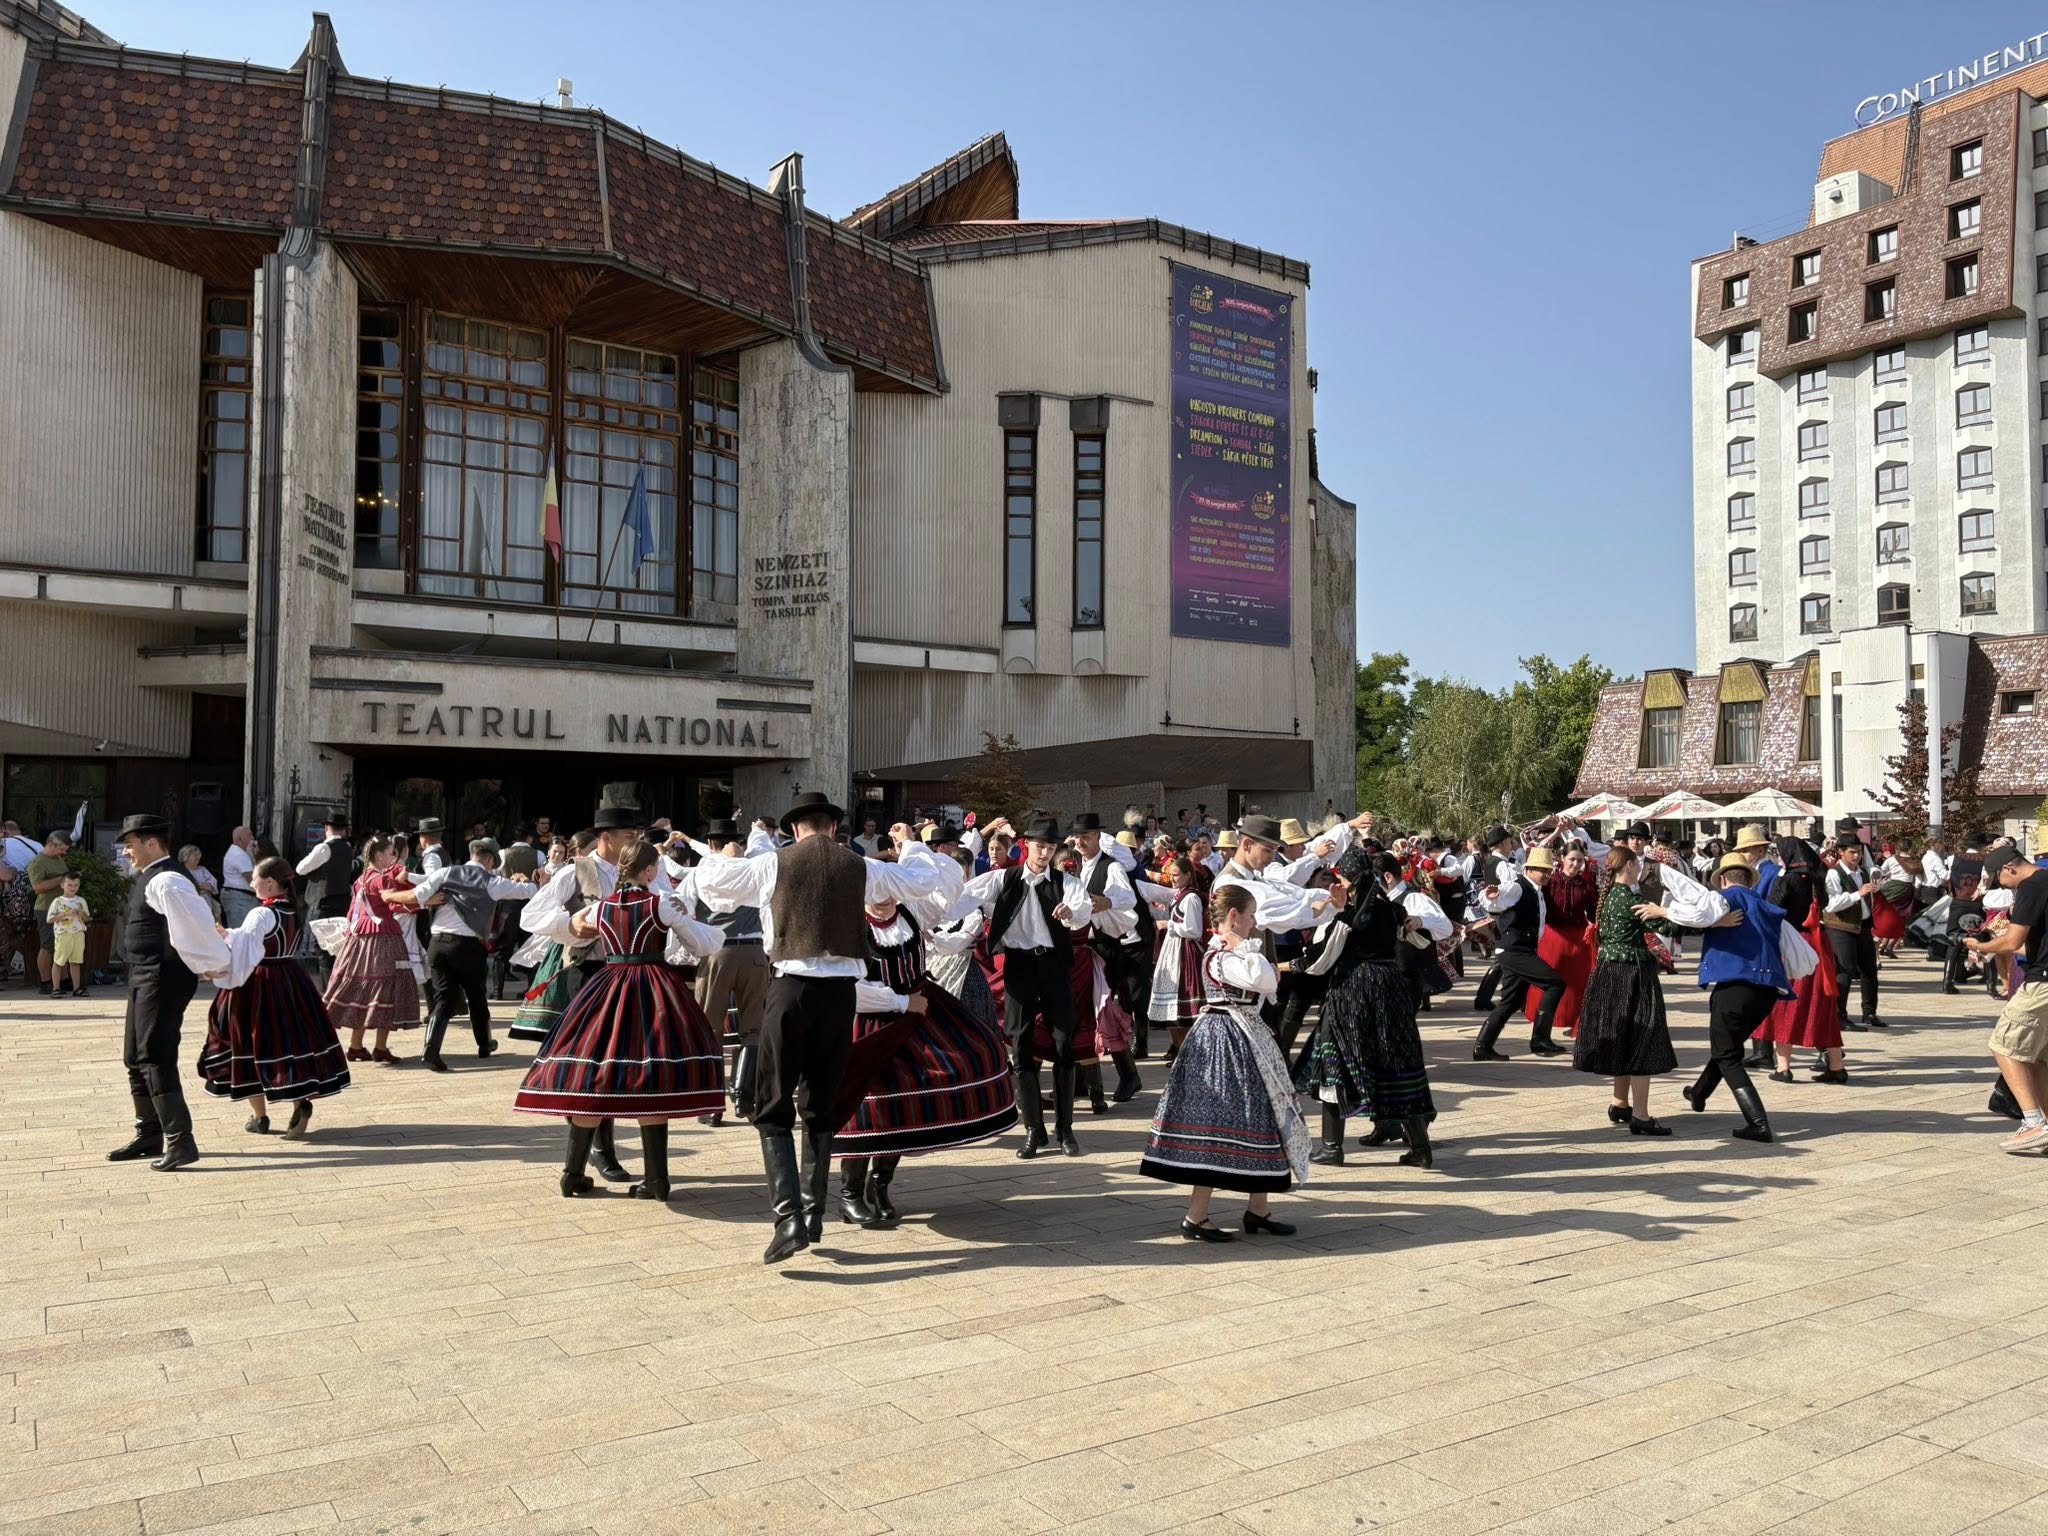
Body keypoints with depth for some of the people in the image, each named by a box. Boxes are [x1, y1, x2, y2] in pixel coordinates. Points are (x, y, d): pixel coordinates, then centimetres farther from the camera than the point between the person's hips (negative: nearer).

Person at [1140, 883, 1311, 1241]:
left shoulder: (1234, 952, 13)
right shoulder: (1221, 957, -20)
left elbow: (1271, 984, 14)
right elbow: (1266, 982, -29)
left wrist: (1248, 949, 4)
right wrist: (1247, 948, -19)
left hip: (1247, 1039, 11)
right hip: (1226, 1041, -11)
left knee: (1258, 1120, 14)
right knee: (1218, 1121, -6)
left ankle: (1258, 1209, 25)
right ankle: (1195, 1218, 2)